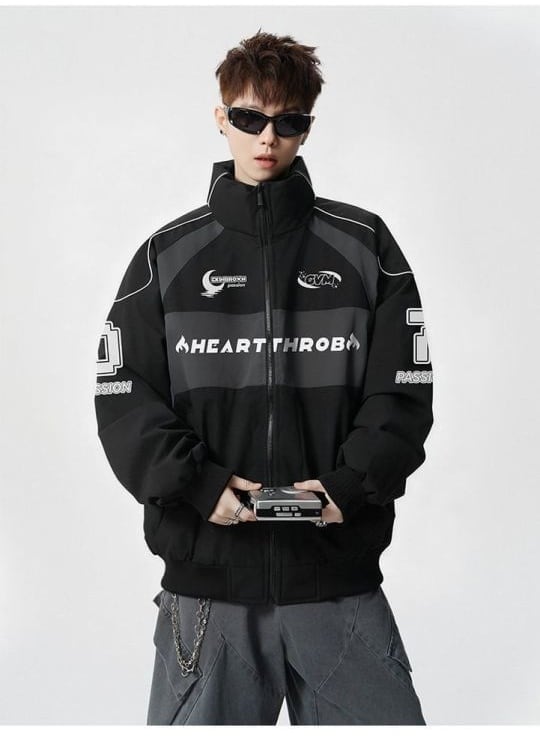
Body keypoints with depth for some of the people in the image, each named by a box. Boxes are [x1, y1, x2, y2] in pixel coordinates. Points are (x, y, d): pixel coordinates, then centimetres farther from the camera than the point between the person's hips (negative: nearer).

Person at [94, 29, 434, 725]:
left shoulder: (365, 246, 6)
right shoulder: (168, 255, 7)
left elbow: (404, 392, 3)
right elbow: (123, 398, 2)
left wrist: (351, 484, -13)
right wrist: (198, 484, -12)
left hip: (341, 581, 0)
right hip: (206, 581, 0)